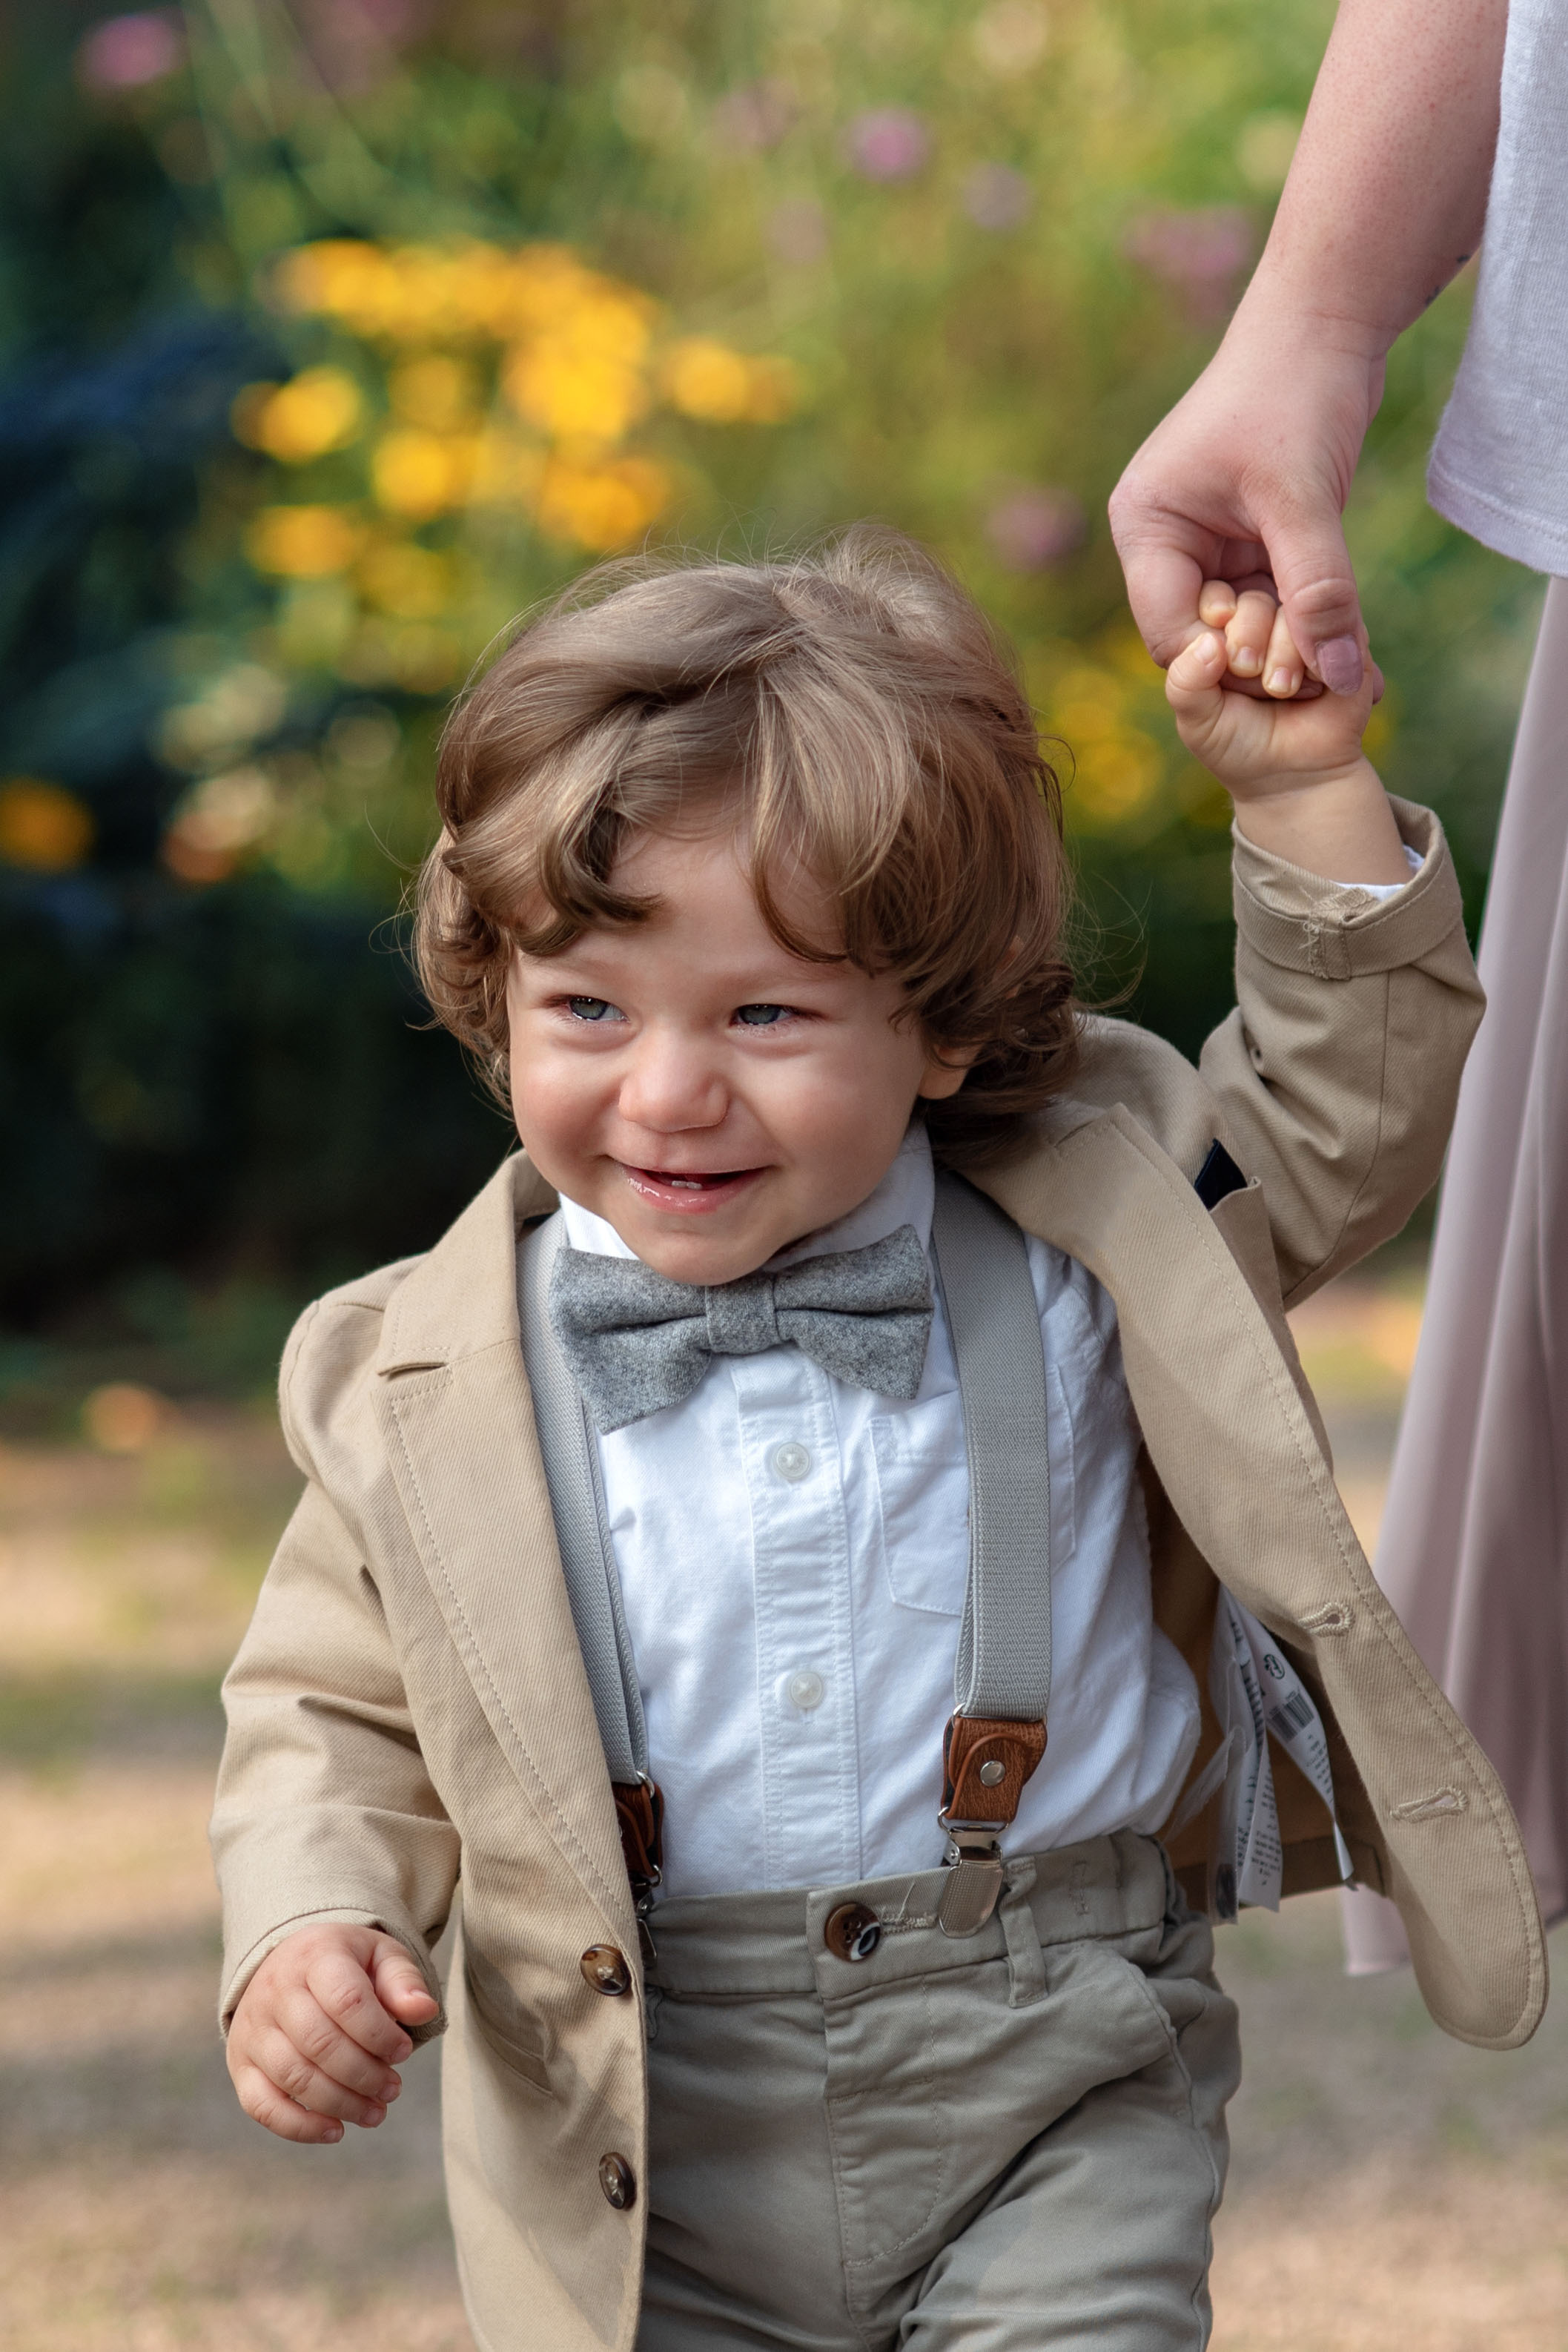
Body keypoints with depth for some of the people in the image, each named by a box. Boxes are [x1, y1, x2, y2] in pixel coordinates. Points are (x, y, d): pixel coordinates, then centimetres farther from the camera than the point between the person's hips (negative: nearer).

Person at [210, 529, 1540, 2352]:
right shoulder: (414, 1380, -2)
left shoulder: (1081, 1239, -1)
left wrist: (1305, 793, -7)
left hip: (1052, 2087, 0)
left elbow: (1342, 1118, 5)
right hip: (636, 2150, 1)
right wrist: (306, 1930, -12)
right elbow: (336, 1714, 7)